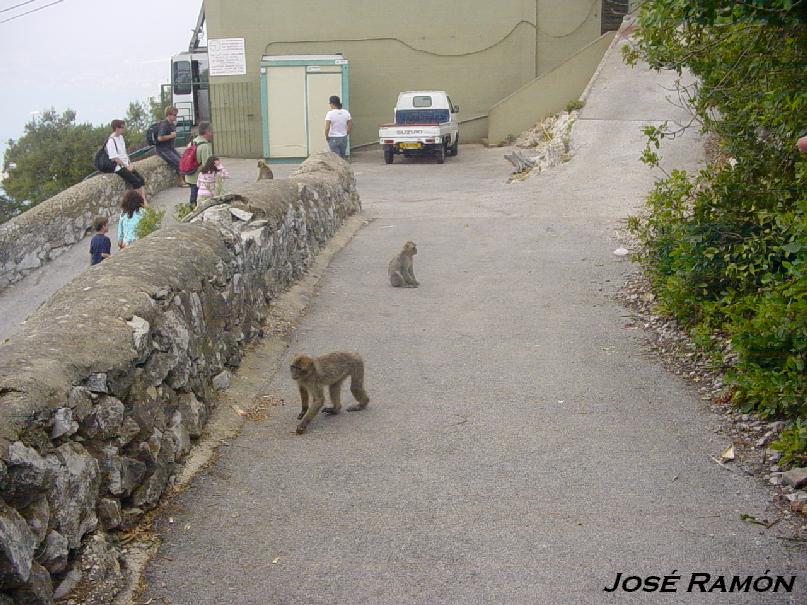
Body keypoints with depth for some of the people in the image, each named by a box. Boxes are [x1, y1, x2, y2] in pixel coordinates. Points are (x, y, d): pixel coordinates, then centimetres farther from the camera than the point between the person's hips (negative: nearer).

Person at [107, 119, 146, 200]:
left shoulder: (120, 137, 10)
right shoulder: (111, 141, -17)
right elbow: (115, 158, -19)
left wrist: (130, 164, 5)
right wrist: (127, 167, -14)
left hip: (126, 165, 8)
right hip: (119, 167, -8)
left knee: (141, 180, -5)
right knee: (136, 182, -18)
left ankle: (143, 200, -9)